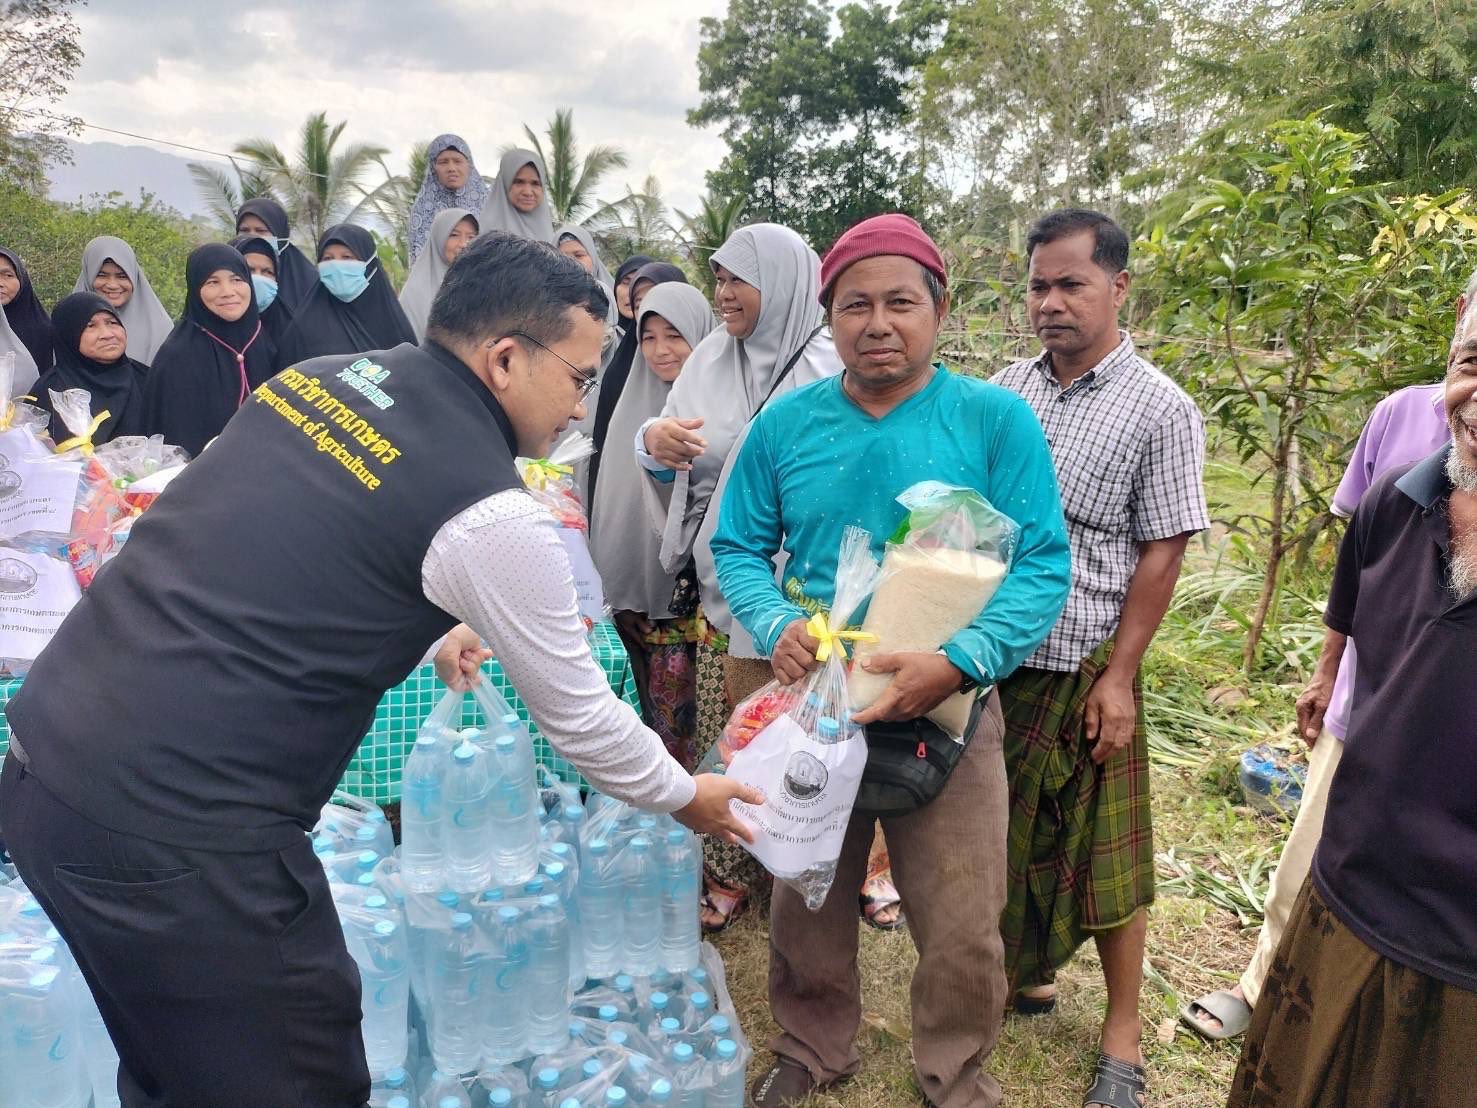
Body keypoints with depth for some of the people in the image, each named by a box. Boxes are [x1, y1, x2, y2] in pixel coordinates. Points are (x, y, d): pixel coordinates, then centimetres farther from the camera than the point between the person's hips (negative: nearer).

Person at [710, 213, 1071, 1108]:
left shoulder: (996, 420, -9)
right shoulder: (785, 424, -2)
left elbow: (1042, 567, -13)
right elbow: (738, 547, 3)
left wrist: (960, 661, -28)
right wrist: (777, 625, -18)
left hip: (951, 707, -2)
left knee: (962, 932, 9)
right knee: (806, 907, 20)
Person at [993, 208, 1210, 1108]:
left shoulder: (1161, 410, -8)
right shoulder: (1011, 387, 5)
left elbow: (1162, 555, -9)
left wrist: (1117, 678, -12)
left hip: (1081, 668, -4)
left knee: (1101, 853, 7)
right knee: (1004, 831, 16)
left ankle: (1122, 1035, 24)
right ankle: (1029, 969, 39)